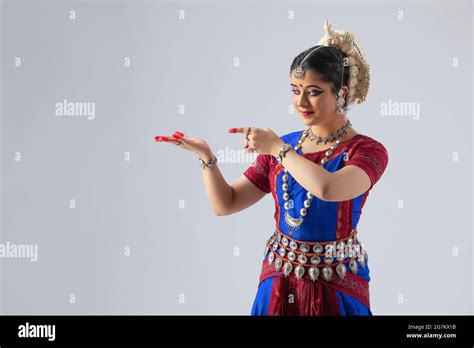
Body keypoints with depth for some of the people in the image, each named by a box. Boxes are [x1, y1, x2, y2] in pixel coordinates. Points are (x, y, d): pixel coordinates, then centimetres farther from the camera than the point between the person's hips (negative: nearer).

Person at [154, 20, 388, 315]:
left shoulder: (368, 151, -11)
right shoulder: (283, 146, 3)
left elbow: (328, 189, -32)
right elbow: (225, 204, 2)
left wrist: (277, 148, -21)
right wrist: (207, 155, -14)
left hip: (336, 289, -4)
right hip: (279, 282, 4)